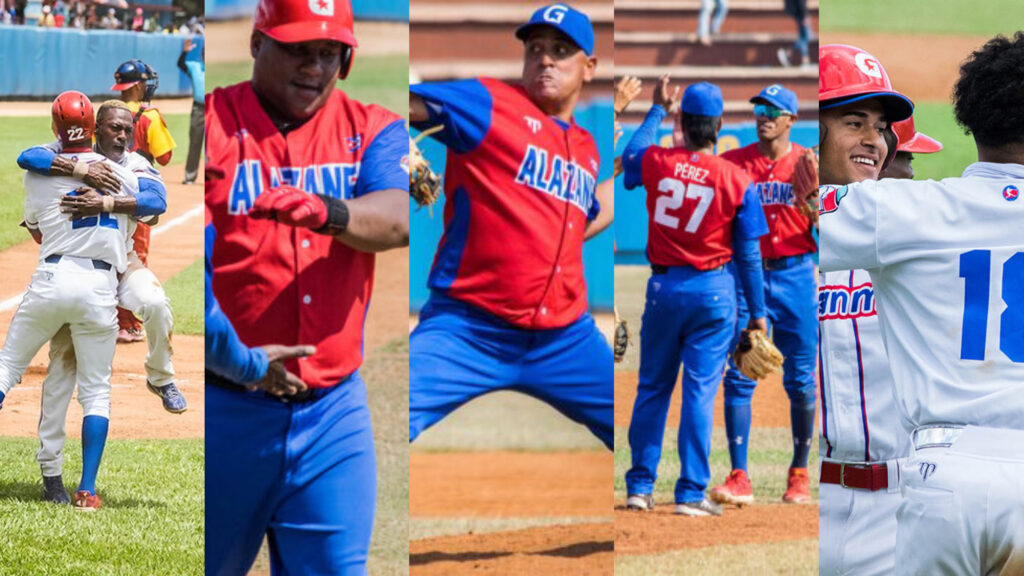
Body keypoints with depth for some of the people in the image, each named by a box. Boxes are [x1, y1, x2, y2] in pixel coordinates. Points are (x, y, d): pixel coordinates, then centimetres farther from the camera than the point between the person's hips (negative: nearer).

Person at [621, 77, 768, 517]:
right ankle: (690, 493, 0)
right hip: (713, 291, -2)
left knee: (652, 389, 13)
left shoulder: (656, 163, -6)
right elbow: (748, 255, -5)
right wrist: (757, 312, 4)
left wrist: (658, 110, 31)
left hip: (663, 286, 2)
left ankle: (640, 487, 15)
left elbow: (629, 154, 21)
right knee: (700, 390, 1)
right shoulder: (736, 180, -10)